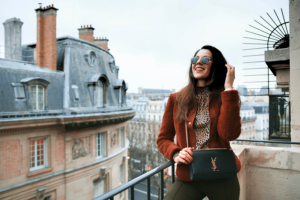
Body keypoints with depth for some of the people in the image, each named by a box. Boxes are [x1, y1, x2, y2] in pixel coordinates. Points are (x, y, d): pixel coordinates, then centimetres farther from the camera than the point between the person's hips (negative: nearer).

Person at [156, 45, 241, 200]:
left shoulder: (225, 98, 2)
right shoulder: (176, 99, 4)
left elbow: (229, 134, -15)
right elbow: (163, 139, 7)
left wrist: (228, 88, -13)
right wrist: (175, 154, -14)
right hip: (188, 177, 0)